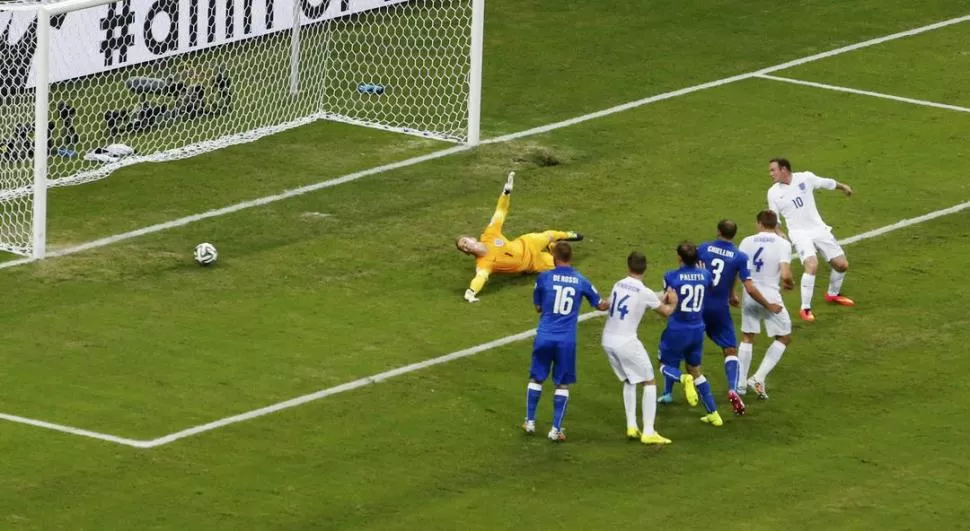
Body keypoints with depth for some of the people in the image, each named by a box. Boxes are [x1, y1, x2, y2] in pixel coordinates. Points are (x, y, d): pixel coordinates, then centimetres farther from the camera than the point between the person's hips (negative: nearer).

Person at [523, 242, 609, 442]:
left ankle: (530, 421, 22)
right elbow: (600, 305, 14)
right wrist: (611, 303, 35)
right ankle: (556, 429, 6)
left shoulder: (544, 277, -3)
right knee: (563, 384, 10)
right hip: (567, 340, 0)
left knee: (536, 378, 18)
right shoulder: (581, 281, 2)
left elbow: (538, 307, 7)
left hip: (544, 336, 0)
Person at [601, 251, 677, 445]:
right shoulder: (645, 293, -12)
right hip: (626, 342, -6)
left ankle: (631, 426, 18)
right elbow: (667, 312, 4)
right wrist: (673, 302, 25)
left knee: (629, 381, 24)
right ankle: (648, 432, -4)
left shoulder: (618, 285, 3)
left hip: (608, 340, 6)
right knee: (649, 383, 4)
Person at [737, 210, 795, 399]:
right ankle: (759, 378, 1)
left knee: (747, 338, 20)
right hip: (770, 297, -3)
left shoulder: (747, 242, 2)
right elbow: (785, 275, -17)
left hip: (749, 296, 3)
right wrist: (791, 283, 6)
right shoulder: (783, 244, -8)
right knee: (784, 338, 13)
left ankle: (740, 383, 21)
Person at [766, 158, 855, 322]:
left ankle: (833, 294, 36)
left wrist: (843, 187, 28)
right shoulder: (773, 193, -5)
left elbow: (827, 183, 11)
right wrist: (778, 233, -15)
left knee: (842, 265, 7)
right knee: (812, 265, -28)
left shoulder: (805, 178, -6)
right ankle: (805, 309, -20)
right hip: (799, 233, -3)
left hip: (819, 228, 3)